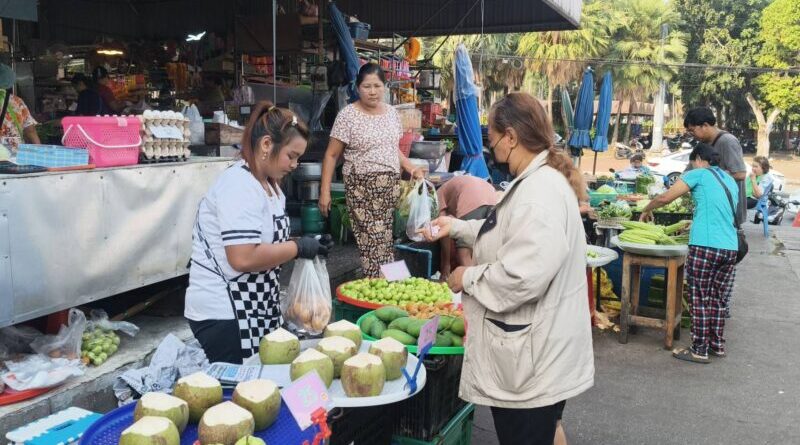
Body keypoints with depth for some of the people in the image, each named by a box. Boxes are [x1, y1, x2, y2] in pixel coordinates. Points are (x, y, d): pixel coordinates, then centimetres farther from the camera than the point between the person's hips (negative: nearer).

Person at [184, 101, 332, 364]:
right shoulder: (239, 186, -20)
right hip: (223, 315, -9)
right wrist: (298, 248, -18)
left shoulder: (268, 184, 10)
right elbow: (244, 258, -30)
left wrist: (307, 247, 1)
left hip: (255, 309, 10)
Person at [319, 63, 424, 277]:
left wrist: (412, 169, 6)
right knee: (375, 241, -11)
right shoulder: (348, 115, -5)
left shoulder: (392, 112, 11)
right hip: (362, 187, -5)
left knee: (385, 240, 2)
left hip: (390, 185, 5)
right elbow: (331, 155, -3)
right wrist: (325, 191, -9)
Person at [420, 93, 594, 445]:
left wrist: (469, 278, -16)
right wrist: (457, 227, 20)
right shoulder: (539, 179, 11)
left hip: (533, 357, -11)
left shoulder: (540, 191, -26)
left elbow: (521, 277, -33)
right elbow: (509, 235, 25)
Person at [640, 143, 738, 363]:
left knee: (700, 299, 2)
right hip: (730, 247, 6)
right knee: (718, 299, 16)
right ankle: (717, 345, 24)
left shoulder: (698, 174, 2)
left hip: (705, 246, -6)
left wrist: (646, 210, 15)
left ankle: (700, 350, 6)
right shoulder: (730, 180, 21)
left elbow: (664, 198, -2)